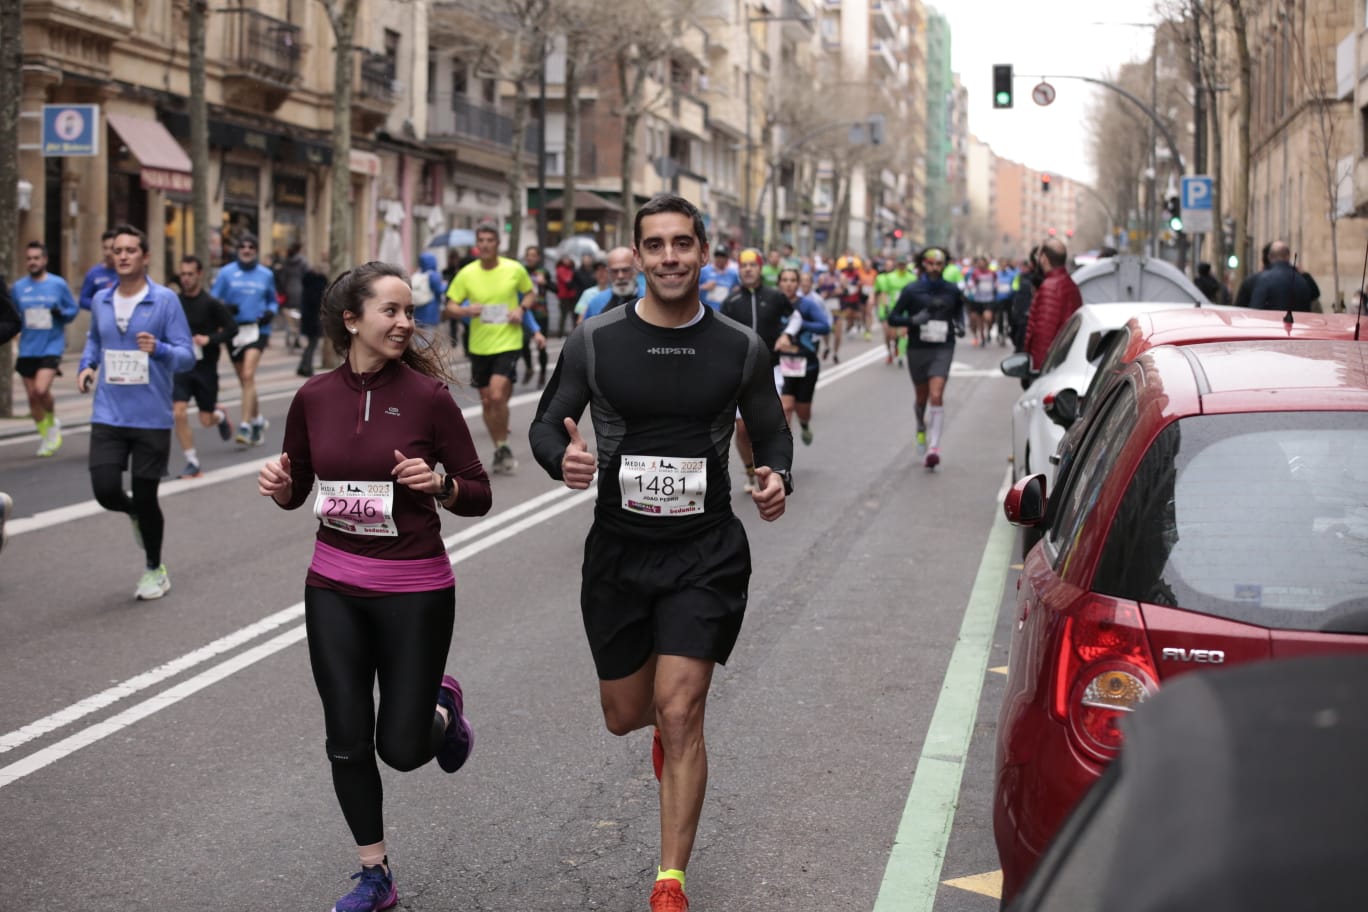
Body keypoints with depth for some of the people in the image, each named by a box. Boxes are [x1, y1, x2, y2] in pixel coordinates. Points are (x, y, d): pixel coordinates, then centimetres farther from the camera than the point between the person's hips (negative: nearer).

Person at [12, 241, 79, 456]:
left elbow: (73, 309, 6)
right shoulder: (18, 287, 7)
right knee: (32, 396, 5)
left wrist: (61, 313, -14)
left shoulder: (58, 284, -1)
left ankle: (52, 420, 11)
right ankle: (46, 435, 22)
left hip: (52, 347, -4)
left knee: (41, 390, -19)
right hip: (27, 349, 4)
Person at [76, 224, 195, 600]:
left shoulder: (165, 300, -6)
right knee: (106, 491, -9)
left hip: (151, 417, -3)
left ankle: (154, 570, 26)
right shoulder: (100, 301, 7)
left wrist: (158, 349, -28)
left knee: (145, 497, 3)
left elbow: (187, 355, -9)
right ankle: (135, 513, 29)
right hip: (108, 415, 3)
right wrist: (87, 364, 8)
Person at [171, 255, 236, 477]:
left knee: (206, 421, 5)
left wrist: (210, 339, -22)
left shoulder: (211, 304, -8)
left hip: (205, 367, -2)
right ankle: (192, 462, -1)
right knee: (179, 414, -13)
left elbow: (232, 328, -9)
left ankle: (221, 416, 43)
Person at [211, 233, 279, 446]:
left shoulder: (266, 275, 8)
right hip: (234, 331, 2)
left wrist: (271, 312, -2)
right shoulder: (226, 273, 3)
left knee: (248, 375, -18)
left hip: (258, 330, -2)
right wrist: (225, 308, -17)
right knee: (245, 380, 11)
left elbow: (273, 301, 19)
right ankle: (258, 421, 31)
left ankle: (246, 426, -19)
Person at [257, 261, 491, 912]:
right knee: (348, 742, 5)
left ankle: (443, 708, 37)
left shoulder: (427, 396, -11)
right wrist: (278, 484, -10)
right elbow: (297, 490, 12)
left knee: (401, 748, 1)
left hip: (414, 589, -3)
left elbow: (479, 495, -4)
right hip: (334, 588, 3)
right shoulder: (314, 398, -2)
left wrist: (438, 483, -24)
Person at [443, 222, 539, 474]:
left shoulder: (515, 269, -4)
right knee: (486, 400, 9)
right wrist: (466, 310, -18)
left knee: (497, 395, -18)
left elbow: (529, 292, 13)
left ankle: (503, 447, 2)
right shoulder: (467, 274, -2)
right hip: (479, 346, 3)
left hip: (508, 342, -3)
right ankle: (500, 450, 26)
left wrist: (522, 308, -7)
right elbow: (450, 307, 3)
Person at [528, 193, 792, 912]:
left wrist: (777, 479, -13)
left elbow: (772, 433, 10)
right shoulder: (594, 342, -4)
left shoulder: (740, 350, -2)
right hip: (618, 550, 2)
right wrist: (562, 457, -21)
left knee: (679, 713, -11)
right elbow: (546, 424, 3)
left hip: (706, 552, -2)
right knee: (625, 714, 14)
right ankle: (663, 725, 54)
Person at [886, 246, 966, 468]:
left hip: (942, 349, -1)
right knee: (922, 397, 15)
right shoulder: (911, 291, -2)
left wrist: (960, 325, 5)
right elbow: (892, 318, -2)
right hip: (917, 349, 1)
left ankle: (933, 447, -24)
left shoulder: (952, 291, 4)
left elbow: (959, 308, 25)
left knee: (936, 396, -18)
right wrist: (913, 320, -20)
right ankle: (921, 430, 46)